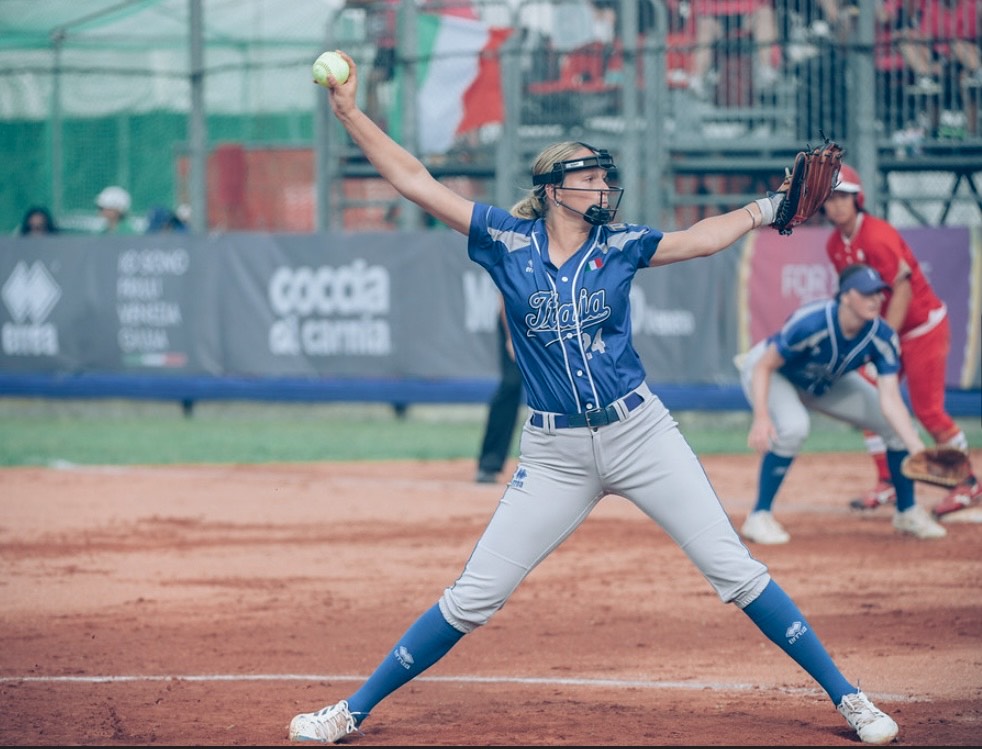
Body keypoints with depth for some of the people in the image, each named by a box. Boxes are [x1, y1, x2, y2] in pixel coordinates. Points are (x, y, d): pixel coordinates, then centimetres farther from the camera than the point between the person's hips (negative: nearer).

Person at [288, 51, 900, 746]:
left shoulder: (620, 245, 4)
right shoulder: (507, 241, 0)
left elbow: (702, 239, 12)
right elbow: (415, 181, -1)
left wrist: (770, 207, 2)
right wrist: (351, 112, -5)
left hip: (640, 434, 1)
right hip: (554, 454, -1)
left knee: (735, 568, -2)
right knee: (473, 597, -2)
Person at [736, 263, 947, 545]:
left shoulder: (883, 338, -25)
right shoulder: (811, 323, -39)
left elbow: (890, 399, -28)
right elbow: (764, 366, -31)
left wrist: (919, 451, -40)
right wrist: (761, 417, -45)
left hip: (826, 384, 6)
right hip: (773, 373, -6)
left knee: (899, 424, -3)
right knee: (792, 427, -37)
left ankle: (907, 513, 18)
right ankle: (759, 518, -23)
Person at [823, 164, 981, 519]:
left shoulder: (877, 237, -25)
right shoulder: (835, 244, 1)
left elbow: (902, 290, -26)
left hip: (924, 326, -8)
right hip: (888, 328, 8)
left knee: (927, 409, -8)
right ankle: (887, 483, 9)